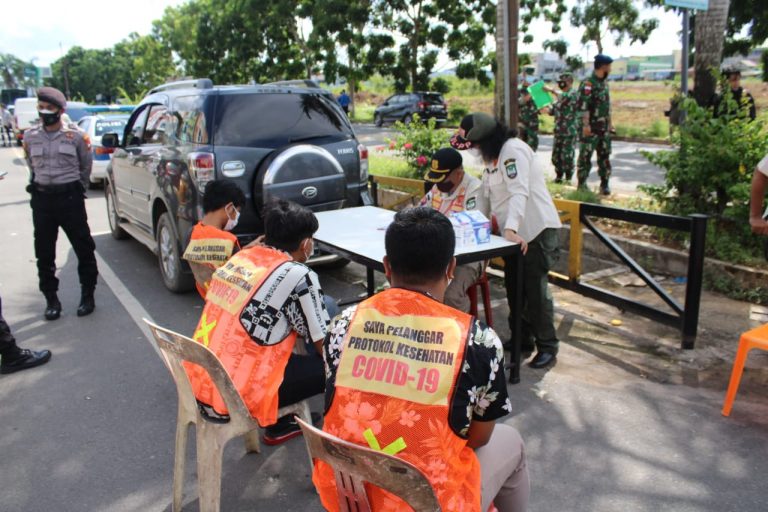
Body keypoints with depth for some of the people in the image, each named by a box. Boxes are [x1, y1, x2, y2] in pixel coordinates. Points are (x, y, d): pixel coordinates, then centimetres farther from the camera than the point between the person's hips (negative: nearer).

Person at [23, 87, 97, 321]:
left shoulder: (75, 136, -2)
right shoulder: (30, 137, 6)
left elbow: (86, 166, 10)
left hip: (70, 196, -3)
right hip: (41, 198, 3)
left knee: (83, 248, 2)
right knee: (44, 253, 6)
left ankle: (87, 295, 14)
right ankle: (51, 299, 17)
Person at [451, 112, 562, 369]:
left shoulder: (513, 150, -18)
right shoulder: (492, 157, 13)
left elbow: (519, 192, -30)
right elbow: (486, 195, 16)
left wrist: (511, 228, -39)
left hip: (536, 231, -10)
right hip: (514, 233, 10)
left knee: (535, 290, -4)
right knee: (514, 288, 14)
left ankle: (547, 347, 8)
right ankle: (522, 339, 27)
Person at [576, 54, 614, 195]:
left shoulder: (604, 82, 14)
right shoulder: (588, 84, -12)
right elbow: (583, 106, -18)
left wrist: (610, 122, 19)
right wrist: (586, 124, -22)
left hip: (604, 127, 8)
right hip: (591, 127, -8)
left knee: (604, 155, 9)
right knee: (585, 156, -2)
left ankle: (604, 184, 15)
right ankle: (582, 184, 6)